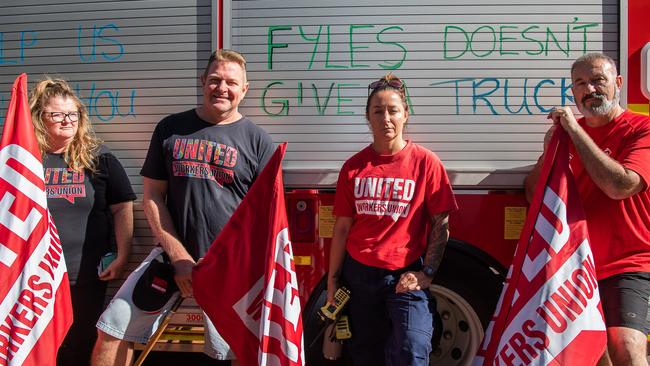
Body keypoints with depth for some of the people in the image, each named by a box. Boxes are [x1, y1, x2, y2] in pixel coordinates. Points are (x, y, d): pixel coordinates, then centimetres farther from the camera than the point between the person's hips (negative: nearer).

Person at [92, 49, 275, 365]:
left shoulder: (257, 139, 2)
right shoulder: (170, 128, 8)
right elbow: (152, 196, 7)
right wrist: (179, 255, -4)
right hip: (174, 253, 3)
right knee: (113, 330, 0)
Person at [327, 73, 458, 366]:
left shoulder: (426, 162, -4)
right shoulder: (353, 167, 3)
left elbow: (440, 225, -4)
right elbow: (342, 227, 5)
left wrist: (426, 273, -11)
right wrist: (333, 280, 6)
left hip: (406, 275, -3)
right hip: (358, 274, 3)